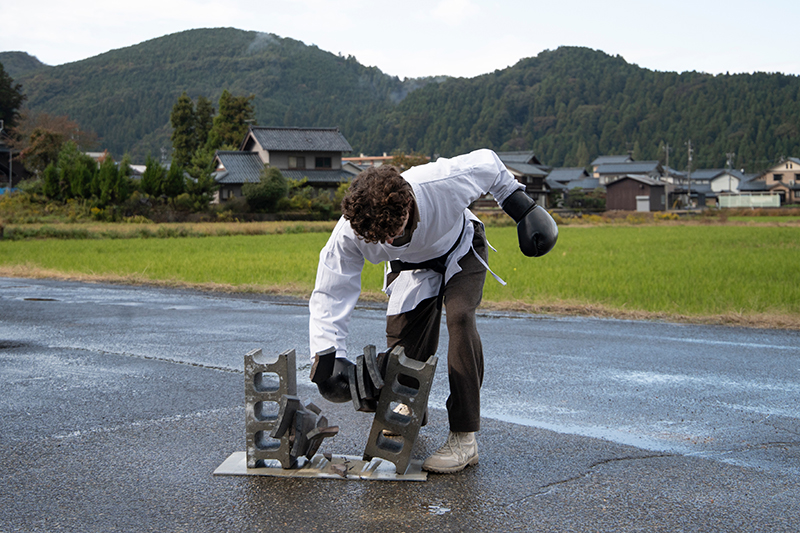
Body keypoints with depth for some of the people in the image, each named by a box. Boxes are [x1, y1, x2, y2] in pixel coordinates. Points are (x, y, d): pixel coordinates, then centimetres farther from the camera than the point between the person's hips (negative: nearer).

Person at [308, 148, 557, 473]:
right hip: (410, 265, 2)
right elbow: (329, 296, -28)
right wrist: (327, 356, -40)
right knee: (402, 340, -9)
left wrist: (523, 207, -9)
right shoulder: (349, 234, -36)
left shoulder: (447, 182, -42)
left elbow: (488, 163, -19)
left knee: (459, 316, -27)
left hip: (461, 249, -2)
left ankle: (464, 438, -23)